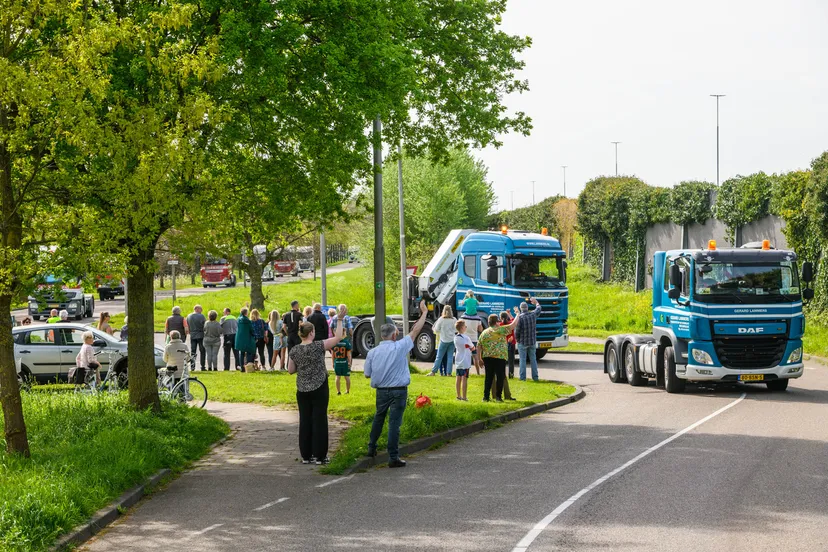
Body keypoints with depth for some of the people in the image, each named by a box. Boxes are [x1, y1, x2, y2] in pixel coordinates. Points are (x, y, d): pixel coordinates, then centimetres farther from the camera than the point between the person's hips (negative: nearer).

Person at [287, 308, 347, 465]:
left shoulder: (295, 350, -1)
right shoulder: (318, 346, -13)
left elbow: (290, 370, 7)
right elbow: (338, 337, -9)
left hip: (302, 391, 4)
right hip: (319, 389, -4)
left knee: (305, 421, 9)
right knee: (319, 421, 1)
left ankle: (306, 455, 12)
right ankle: (319, 456, 2)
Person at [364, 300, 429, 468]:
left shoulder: (372, 352, -3)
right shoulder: (399, 347, -12)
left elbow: (367, 374, 6)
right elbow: (416, 330, -4)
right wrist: (424, 312, 6)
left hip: (381, 391, 4)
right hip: (398, 391, -4)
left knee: (378, 418, 23)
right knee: (394, 423, -3)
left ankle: (371, 448, 34)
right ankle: (393, 457, -2)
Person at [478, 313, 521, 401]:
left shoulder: (484, 333, 11)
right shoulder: (500, 330, -4)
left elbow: (479, 346, 10)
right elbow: (513, 325, 0)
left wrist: (479, 358, 15)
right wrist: (518, 316, 16)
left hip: (487, 357, 5)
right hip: (499, 357, -5)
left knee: (489, 377, 10)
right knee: (500, 377, 2)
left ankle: (486, 396, 8)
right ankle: (498, 396, 2)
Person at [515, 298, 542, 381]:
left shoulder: (520, 317, -16)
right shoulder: (533, 315, -2)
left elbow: (517, 331, -14)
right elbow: (539, 308, 21)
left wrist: (517, 340, 3)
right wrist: (536, 302, 40)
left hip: (522, 342, -4)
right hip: (532, 342, 4)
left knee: (522, 360, 1)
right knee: (533, 359, 11)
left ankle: (523, 377, -1)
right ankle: (535, 376, 11)